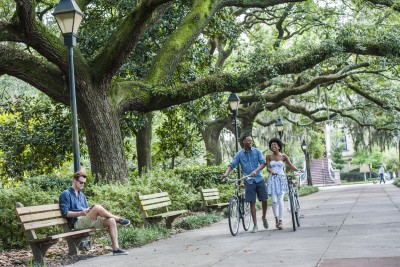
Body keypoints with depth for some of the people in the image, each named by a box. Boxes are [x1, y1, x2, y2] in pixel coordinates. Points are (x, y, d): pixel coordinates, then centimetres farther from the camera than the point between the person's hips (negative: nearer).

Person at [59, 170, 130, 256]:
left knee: (111, 221, -16)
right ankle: (119, 219, -9)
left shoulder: (82, 195, 26)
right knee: (97, 207, -31)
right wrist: (80, 213, -23)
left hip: (88, 221, 7)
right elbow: (65, 213, -8)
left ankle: (116, 248, -21)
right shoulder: (66, 194, 2)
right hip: (77, 222, -7)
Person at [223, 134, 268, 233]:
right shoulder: (239, 154, 2)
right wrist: (226, 173, -24)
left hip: (259, 179, 0)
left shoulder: (257, 151, 3)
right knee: (252, 202, 0)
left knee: (264, 199, -2)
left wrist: (255, 171, -24)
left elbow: (263, 163, -6)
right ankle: (255, 225, 7)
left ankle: (264, 217, 26)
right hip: (248, 181, 0)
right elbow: (232, 165, -4)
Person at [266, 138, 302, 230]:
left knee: (280, 200, -6)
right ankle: (276, 218, 13)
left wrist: (298, 170, -18)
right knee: (274, 201, -8)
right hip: (272, 179, 0)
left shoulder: (283, 156, 4)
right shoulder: (269, 157, 4)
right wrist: (271, 171, -23)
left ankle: (280, 221, 0)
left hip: (281, 179, 0)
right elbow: (268, 168, -1)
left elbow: (291, 165, 0)